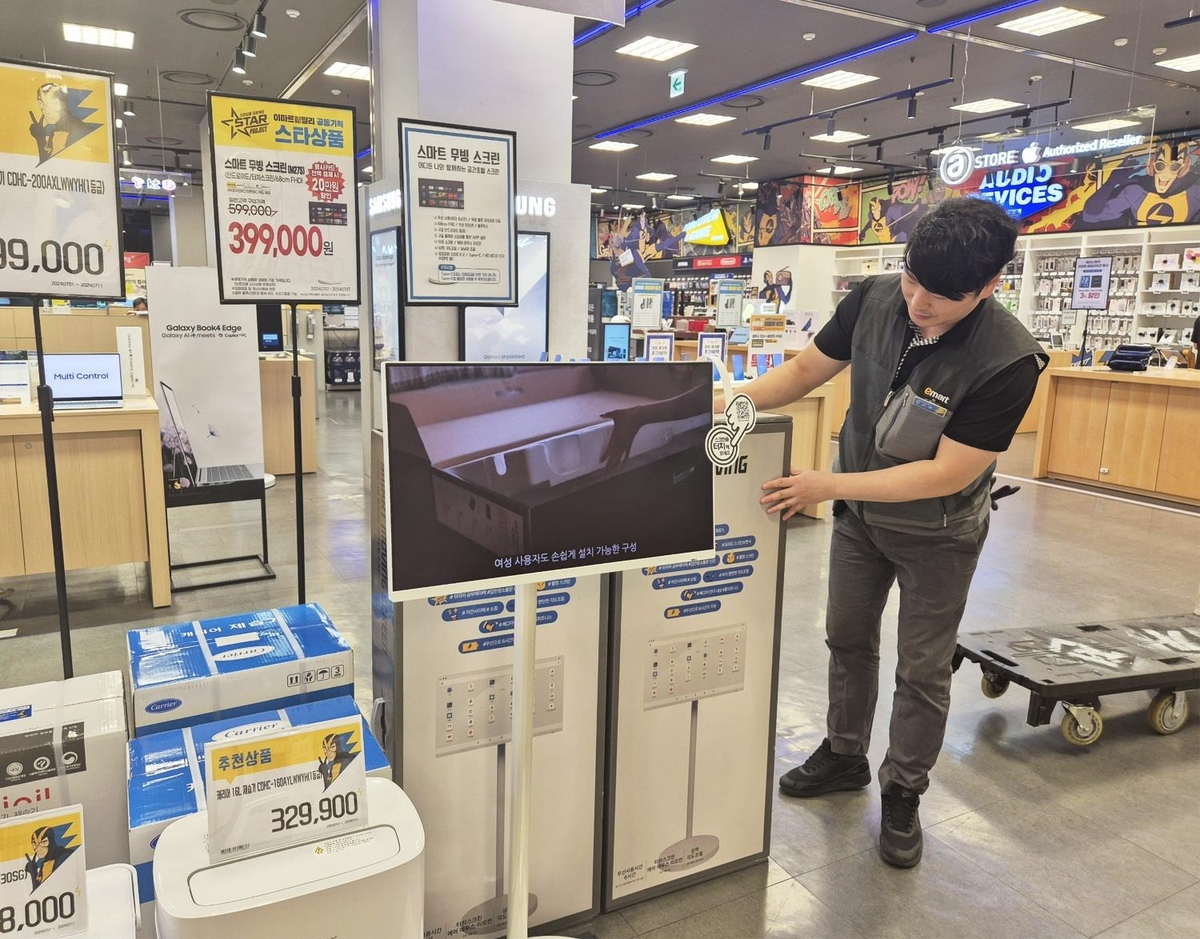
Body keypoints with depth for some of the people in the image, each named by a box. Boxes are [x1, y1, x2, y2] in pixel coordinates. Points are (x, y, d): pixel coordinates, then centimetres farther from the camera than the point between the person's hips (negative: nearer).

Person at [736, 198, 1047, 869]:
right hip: (860, 512, 5)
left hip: (937, 531, -4)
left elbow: (946, 474, -29)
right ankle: (845, 756, 42)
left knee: (922, 669, 11)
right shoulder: (876, 298, -18)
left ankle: (904, 794, 33)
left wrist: (829, 485, -31)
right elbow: (808, 368, -5)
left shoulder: (1008, 361, -31)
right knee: (848, 638, 19)